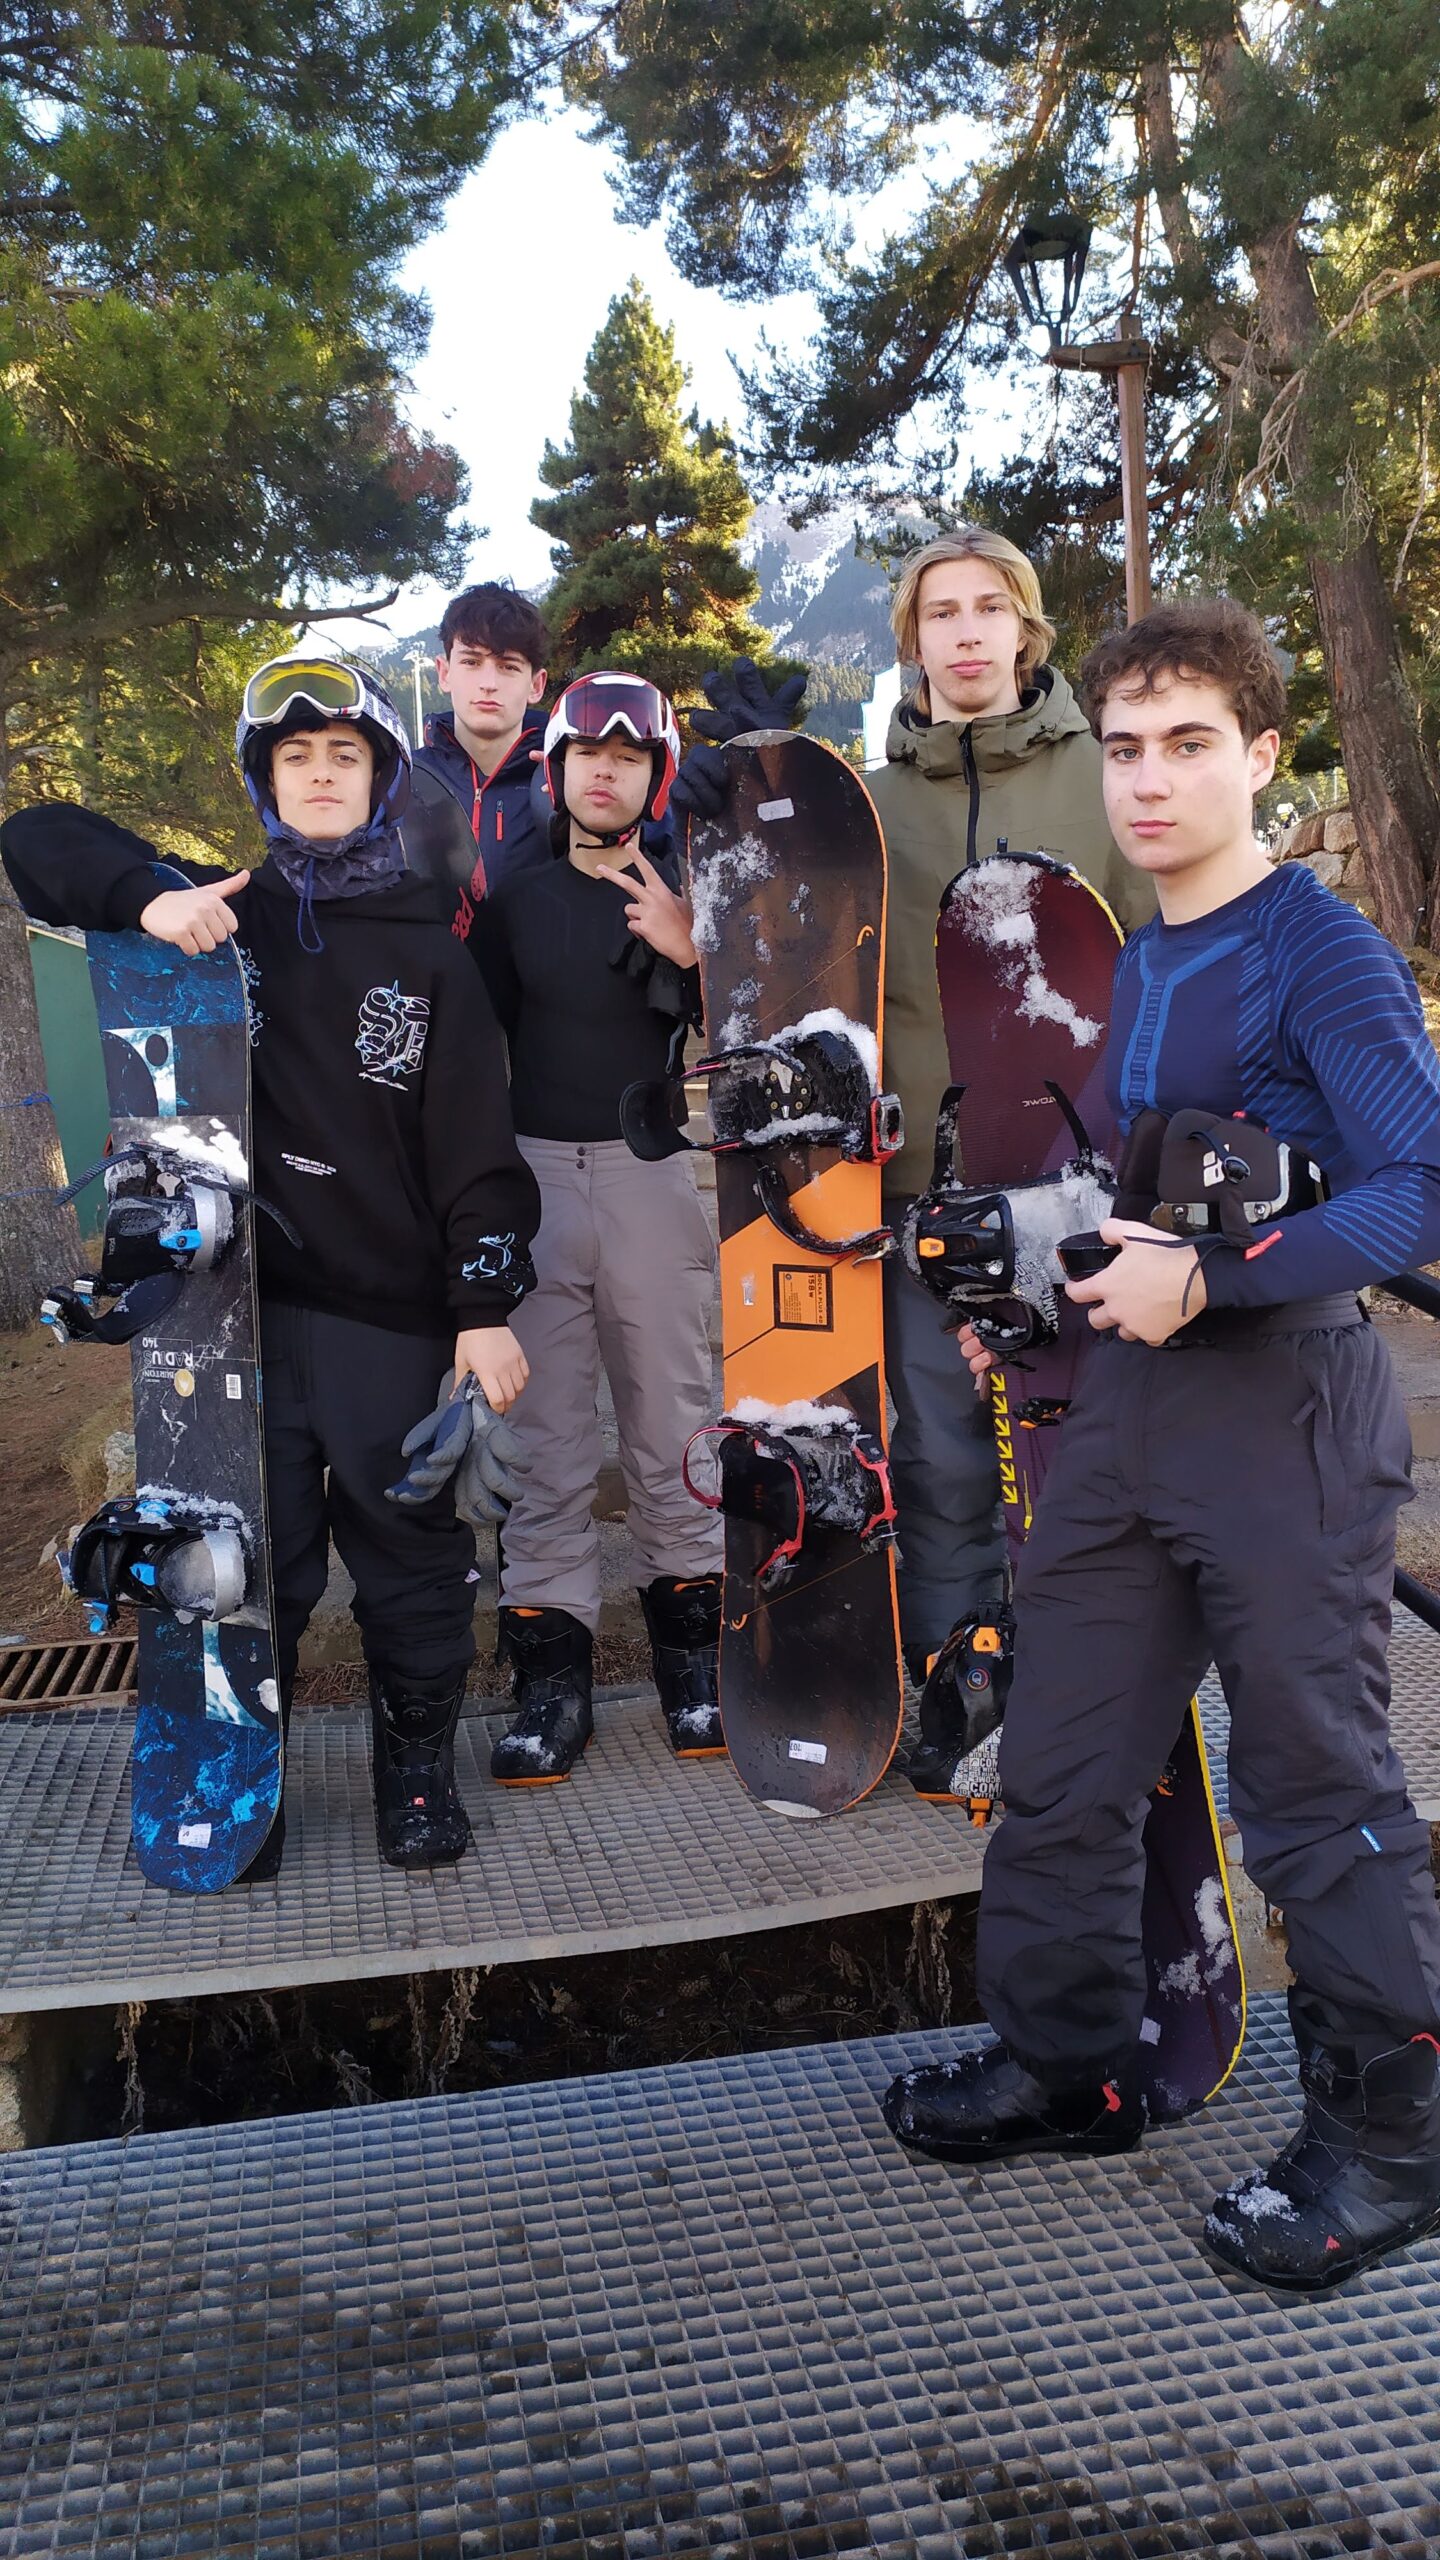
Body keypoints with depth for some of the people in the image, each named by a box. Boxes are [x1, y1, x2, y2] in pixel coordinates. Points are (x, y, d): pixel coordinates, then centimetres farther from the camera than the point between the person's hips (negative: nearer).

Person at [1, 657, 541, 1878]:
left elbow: (477, 1142, 1)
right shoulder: (224, 916, 9)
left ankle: (420, 1766, 25)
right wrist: (148, 897, -13)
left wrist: (487, 1306, -7)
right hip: (244, 1294, 1)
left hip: (391, 1307, -1)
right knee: (254, 1552, 8)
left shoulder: (427, 953, 6)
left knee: (408, 1546, 6)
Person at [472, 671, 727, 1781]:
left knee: (670, 1422, 3)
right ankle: (551, 1669, 8)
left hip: (653, 1177, -1)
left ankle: (691, 1648, 16)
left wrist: (692, 956, -15)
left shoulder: (688, 898, 6)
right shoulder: (513, 901, 12)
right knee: (543, 1430, 1)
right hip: (532, 1177, 2)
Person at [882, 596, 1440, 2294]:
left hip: (1285, 1409, -8)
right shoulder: (1137, 964, 14)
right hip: (1129, 1401, 8)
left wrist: (1203, 1277, -24)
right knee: (1060, 1758, 13)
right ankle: (1067, 2063, 31)